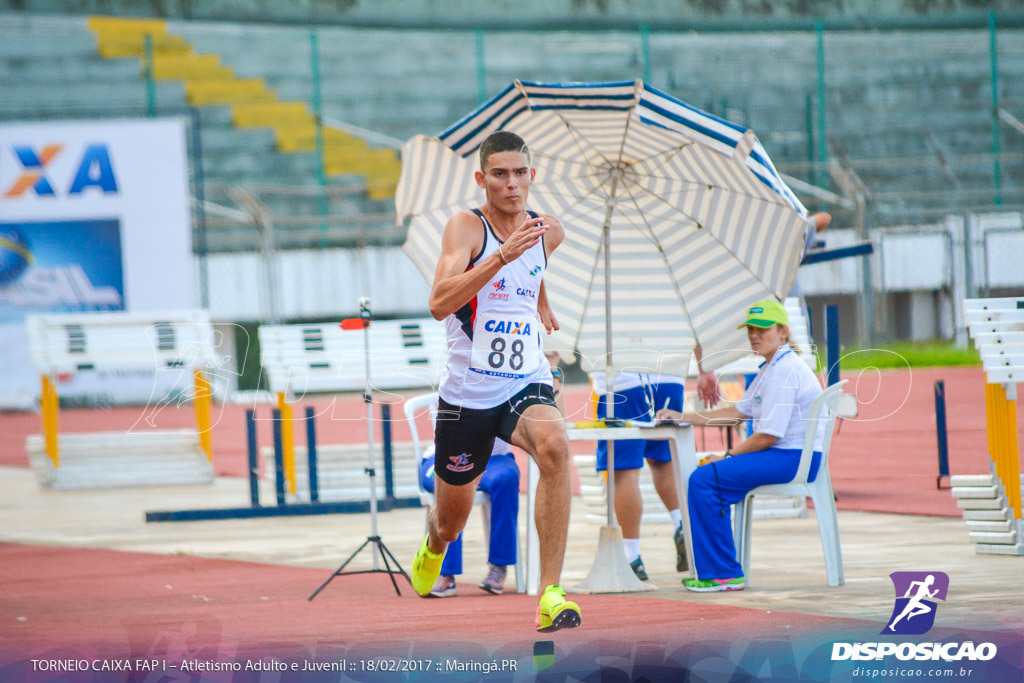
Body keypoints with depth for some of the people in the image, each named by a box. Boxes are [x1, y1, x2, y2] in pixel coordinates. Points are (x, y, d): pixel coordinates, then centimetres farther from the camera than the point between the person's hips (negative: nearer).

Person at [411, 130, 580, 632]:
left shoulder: (549, 231, 4)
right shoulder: (466, 227, -12)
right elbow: (439, 304, -30)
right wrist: (504, 256, -36)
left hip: (525, 384, 2)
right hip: (466, 391, -2)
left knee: (554, 446, -33)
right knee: (450, 522, 14)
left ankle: (550, 594, -34)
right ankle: (432, 550, 55)